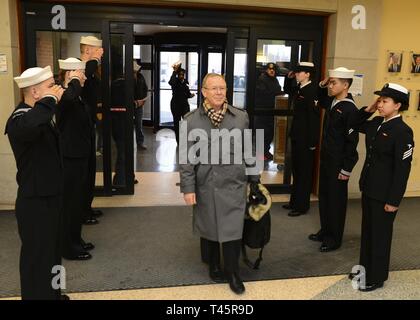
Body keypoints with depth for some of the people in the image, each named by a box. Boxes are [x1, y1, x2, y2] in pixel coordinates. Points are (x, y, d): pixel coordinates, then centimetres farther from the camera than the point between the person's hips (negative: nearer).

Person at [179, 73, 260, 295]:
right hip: (205, 186, 0)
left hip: (234, 185, 0)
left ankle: (232, 273, 22)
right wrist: (188, 188, -8)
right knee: (210, 229, 15)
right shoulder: (191, 120, -5)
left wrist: (254, 179, 10)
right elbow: (186, 157, -4)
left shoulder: (241, 117, 0)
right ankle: (214, 266, 38)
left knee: (232, 230, 1)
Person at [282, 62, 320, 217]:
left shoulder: (312, 90, -16)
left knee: (304, 172, 3)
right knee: (296, 169, 16)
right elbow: (287, 90, 31)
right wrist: (289, 78, 12)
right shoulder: (298, 88, 8)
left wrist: (312, 141, -20)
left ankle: (302, 205, 14)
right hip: (297, 136, 9)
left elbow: (314, 117, -20)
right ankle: (295, 201, 29)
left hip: (306, 138, -9)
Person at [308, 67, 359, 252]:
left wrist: (346, 169, -17)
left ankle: (335, 239, 19)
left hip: (338, 164, -8)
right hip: (326, 159, 8)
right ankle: (325, 231, 33)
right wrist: (322, 86, 9)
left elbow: (352, 142, -19)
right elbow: (321, 101, 30)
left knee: (336, 200, 5)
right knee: (324, 196, 17)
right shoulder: (332, 102, 4)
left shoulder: (350, 110, -19)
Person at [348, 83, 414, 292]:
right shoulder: (377, 123, 3)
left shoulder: (403, 132, -20)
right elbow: (355, 125, 23)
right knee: (367, 231, 19)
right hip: (368, 188, 8)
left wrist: (393, 200, -18)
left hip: (384, 195, -8)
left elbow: (402, 169, -20)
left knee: (380, 235, 7)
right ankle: (365, 268, 36)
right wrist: (368, 109, 4)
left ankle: (376, 278, 23)